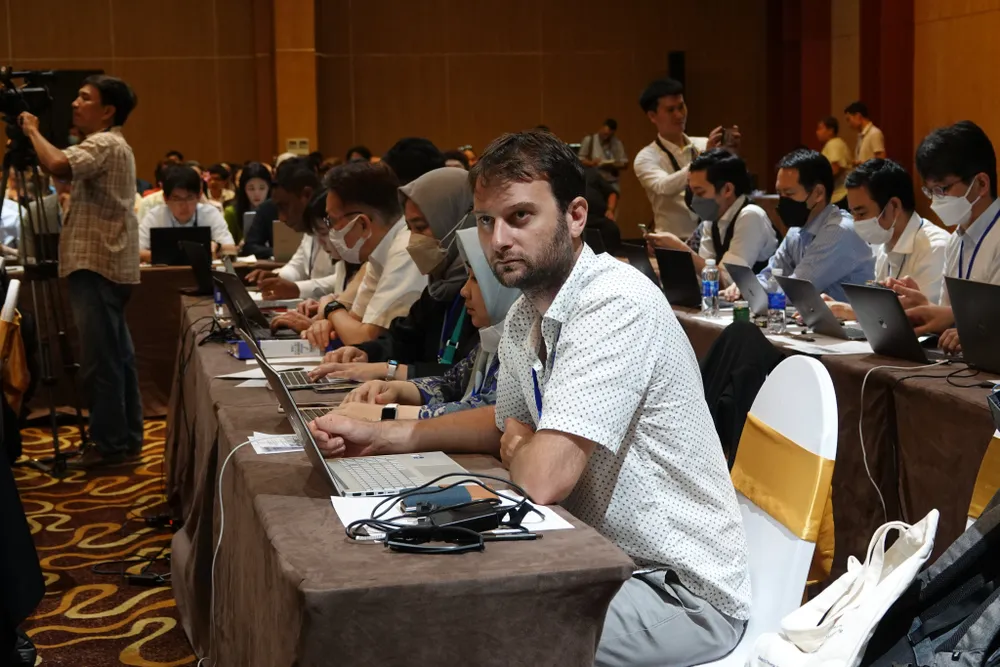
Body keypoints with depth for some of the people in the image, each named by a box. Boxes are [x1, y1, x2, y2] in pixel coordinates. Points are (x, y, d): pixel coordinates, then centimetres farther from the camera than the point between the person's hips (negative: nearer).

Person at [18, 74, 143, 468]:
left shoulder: (104, 145, -13)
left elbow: (57, 165, -29)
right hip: (107, 265, 11)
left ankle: (109, 444, -3)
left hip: (97, 266, -11)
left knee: (99, 359, -8)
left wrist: (33, 130, -15)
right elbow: (66, 174, 23)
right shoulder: (109, 146, 21)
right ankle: (126, 438, 17)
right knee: (116, 356, 12)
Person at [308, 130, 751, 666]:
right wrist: (380, 436, 11)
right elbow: (510, 421, 23)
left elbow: (544, 477, -30)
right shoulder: (525, 315, 5)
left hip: (682, 592, -8)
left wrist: (515, 447, -6)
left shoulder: (615, 304, -24)